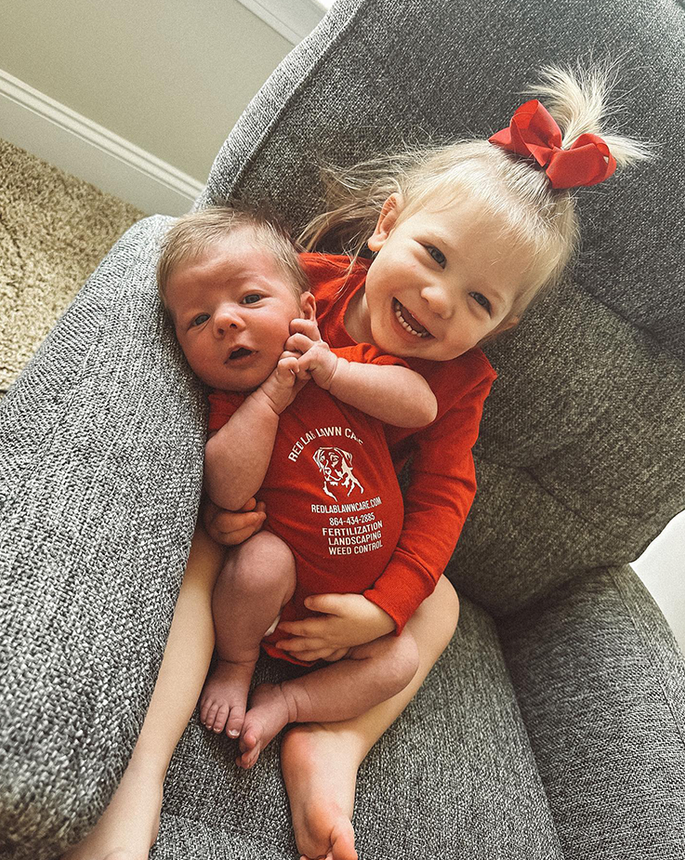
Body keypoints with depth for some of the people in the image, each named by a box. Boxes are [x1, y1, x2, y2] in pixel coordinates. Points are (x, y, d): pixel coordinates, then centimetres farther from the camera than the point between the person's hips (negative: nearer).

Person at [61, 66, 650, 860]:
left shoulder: (460, 380, -13)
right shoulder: (300, 287, -19)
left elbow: (442, 496, -15)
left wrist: (383, 607, -24)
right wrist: (212, 496, -26)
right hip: (239, 524, -2)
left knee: (439, 601, -6)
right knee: (195, 556, -30)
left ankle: (336, 744, -12)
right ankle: (141, 774, -29)